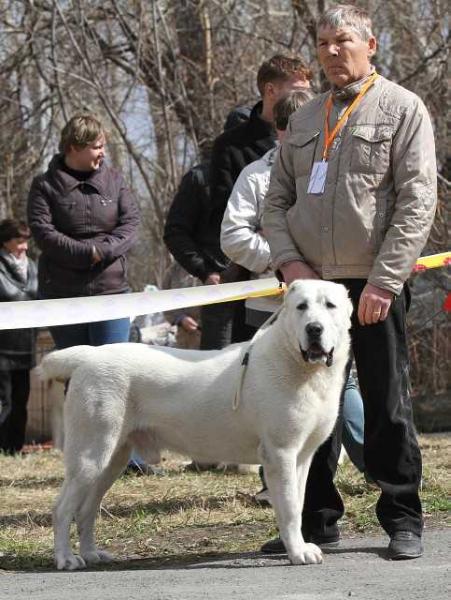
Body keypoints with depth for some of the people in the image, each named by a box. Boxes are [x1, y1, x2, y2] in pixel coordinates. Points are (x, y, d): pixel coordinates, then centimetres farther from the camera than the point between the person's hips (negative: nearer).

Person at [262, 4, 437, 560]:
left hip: (375, 286, -5)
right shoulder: (304, 120, 16)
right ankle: (316, 518, 16)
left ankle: (402, 520, 10)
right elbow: (276, 201, 16)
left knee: (387, 405, 1)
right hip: (310, 284, 5)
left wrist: (383, 279, -16)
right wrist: (289, 261, -3)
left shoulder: (401, 108, 0)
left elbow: (417, 200, -8)